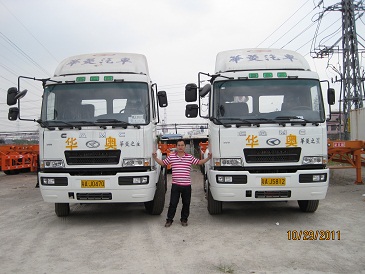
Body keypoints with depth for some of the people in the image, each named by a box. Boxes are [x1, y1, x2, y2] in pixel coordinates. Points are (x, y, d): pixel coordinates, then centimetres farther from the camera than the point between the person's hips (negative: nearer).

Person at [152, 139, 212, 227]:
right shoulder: (171, 156, 4)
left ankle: (184, 219, 25)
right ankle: (169, 220, 14)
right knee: (173, 203, 2)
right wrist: (155, 158, 2)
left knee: (186, 203, 10)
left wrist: (208, 158, 0)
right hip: (175, 184, -1)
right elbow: (163, 163, 13)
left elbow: (199, 162, 10)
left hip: (187, 185, 1)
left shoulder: (190, 157, 5)